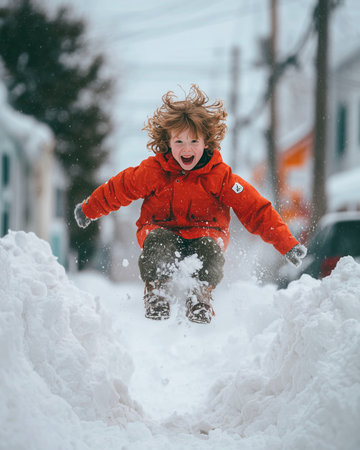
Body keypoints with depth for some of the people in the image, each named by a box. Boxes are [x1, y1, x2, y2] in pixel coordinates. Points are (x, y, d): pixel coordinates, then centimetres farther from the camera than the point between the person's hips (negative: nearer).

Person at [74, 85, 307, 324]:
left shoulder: (219, 176, -11)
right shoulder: (153, 171, -9)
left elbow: (257, 211, -10)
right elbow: (118, 189, 8)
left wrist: (288, 245, -16)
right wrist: (88, 211, 21)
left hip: (205, 233, 0)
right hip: (162, 230, 1)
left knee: (210, 249, -35)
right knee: (158, 243, -34)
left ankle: (202, 296, -18)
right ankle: (155, 295, -19)